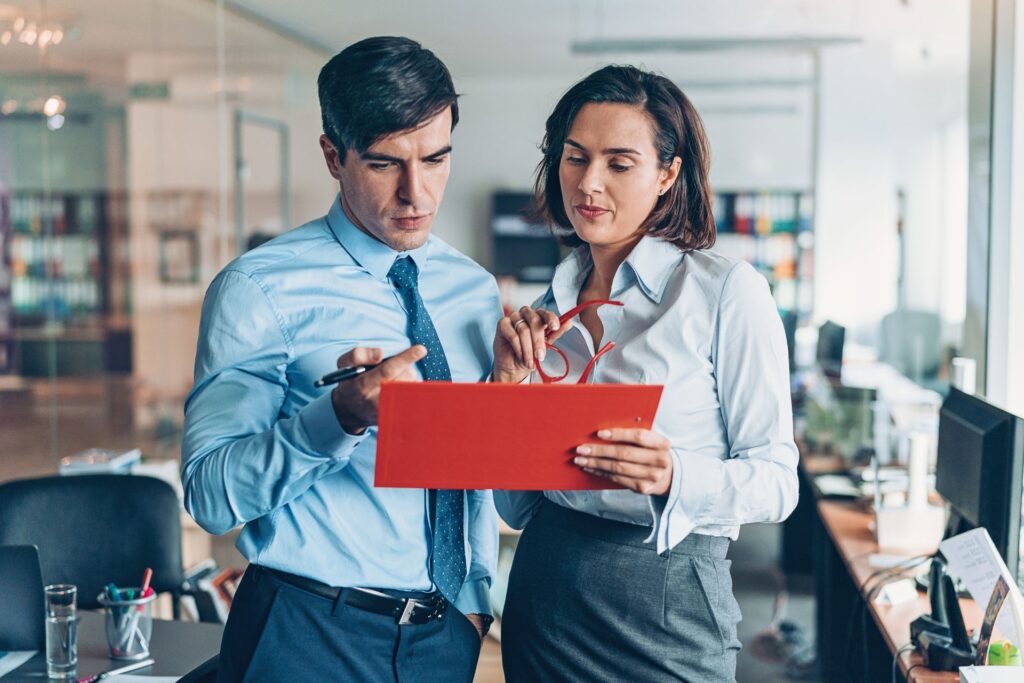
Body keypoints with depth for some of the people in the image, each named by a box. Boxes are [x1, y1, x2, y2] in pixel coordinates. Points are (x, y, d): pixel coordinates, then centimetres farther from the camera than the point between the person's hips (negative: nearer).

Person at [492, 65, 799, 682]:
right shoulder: (549, 310, 6)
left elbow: (776, 481, -10)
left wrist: (675, 476, -27)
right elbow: (514, 508, 7)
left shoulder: (728, 291, -8)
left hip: (664, 601, -4)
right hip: (541, 593, 4)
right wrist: (511, 386, -6)